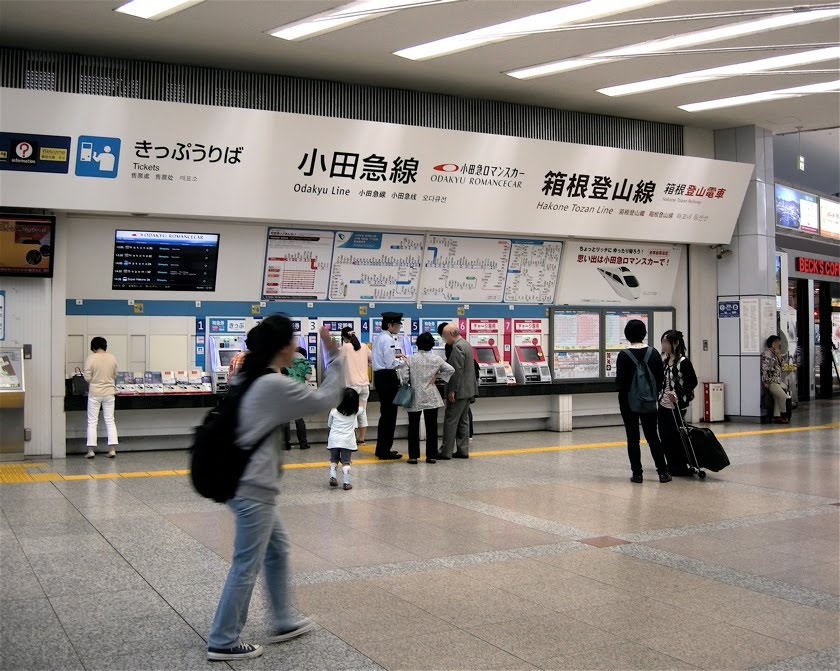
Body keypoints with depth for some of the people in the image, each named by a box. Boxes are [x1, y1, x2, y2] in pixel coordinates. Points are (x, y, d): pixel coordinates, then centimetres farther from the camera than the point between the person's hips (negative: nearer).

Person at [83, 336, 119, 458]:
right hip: (109, 393, 3)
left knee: (92, 422, 4)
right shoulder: (112, 358, -1)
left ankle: (91, 450, 4)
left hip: (95, 393, -3)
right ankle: (112, 449, 4)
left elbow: (87, 378, -10)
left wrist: (90, 386, 10)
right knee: (110, 421, 8)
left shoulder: (91, 358, -11)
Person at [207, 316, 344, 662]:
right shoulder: (276, 385, -19)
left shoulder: (248, 378, 6)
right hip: (253, 488, -10)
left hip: (244, 481, 10)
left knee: (277, 549, 21)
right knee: (247, 566, 2)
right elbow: (325, 400, -12)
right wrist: (335, 356, -5)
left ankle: (285, 623, 32)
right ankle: (223, 641, 13)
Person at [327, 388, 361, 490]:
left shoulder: (334, 411, 0)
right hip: (347, 441, 0)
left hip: (334, 440, 0)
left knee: (333, 460, 16)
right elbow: (360, 407, 25)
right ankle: (346, 482, -1)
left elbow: (329, 425, 13)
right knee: (346, 462, 4)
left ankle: (332, 476, -1)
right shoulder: (356, 411, 1)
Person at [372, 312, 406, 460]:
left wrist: (395, 356, 13)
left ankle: (381, 449, 27)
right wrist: (403, 361, -6)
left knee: (385, 413, 19)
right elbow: (391, 364, -22)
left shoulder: (378, 338, 13)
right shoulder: (388, 340, -17)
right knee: (389, 414, -2)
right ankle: (385, 451, 2)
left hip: (379, 376, 10)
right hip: (388, 377, -10)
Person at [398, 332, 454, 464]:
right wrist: (437, 376, 5)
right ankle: (432, 456, 10)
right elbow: (451, 370, -3)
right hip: (431, 397, 1)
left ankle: (413, 456, 7)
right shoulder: (436, 359, -2)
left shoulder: (410, 359, -8)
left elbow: (404, 378, -12)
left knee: (413, 427, 8)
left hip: (415, 398, -1)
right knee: (431, 426, 8)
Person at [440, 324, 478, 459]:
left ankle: (446, 452, -2)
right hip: (468, 390, 10)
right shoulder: (466, 344, 14)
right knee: (463, 421, 12)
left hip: (459, 391, -10)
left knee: (450, 421, -5)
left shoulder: (458, 347, -17)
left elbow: (457, 371, -22)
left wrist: (452, 391, -20)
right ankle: (463, 450, 15)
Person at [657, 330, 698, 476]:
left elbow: (693, 382, -15)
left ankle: (680, 466, 12)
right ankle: (671, 465, 21)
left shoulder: (683, 362, -15)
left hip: (677, 406, -8)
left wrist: (678, 394, -24)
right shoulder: (664, 360, 8)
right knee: (664, 436, 10)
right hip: (663, 404, 8)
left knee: (674, 436, -1)